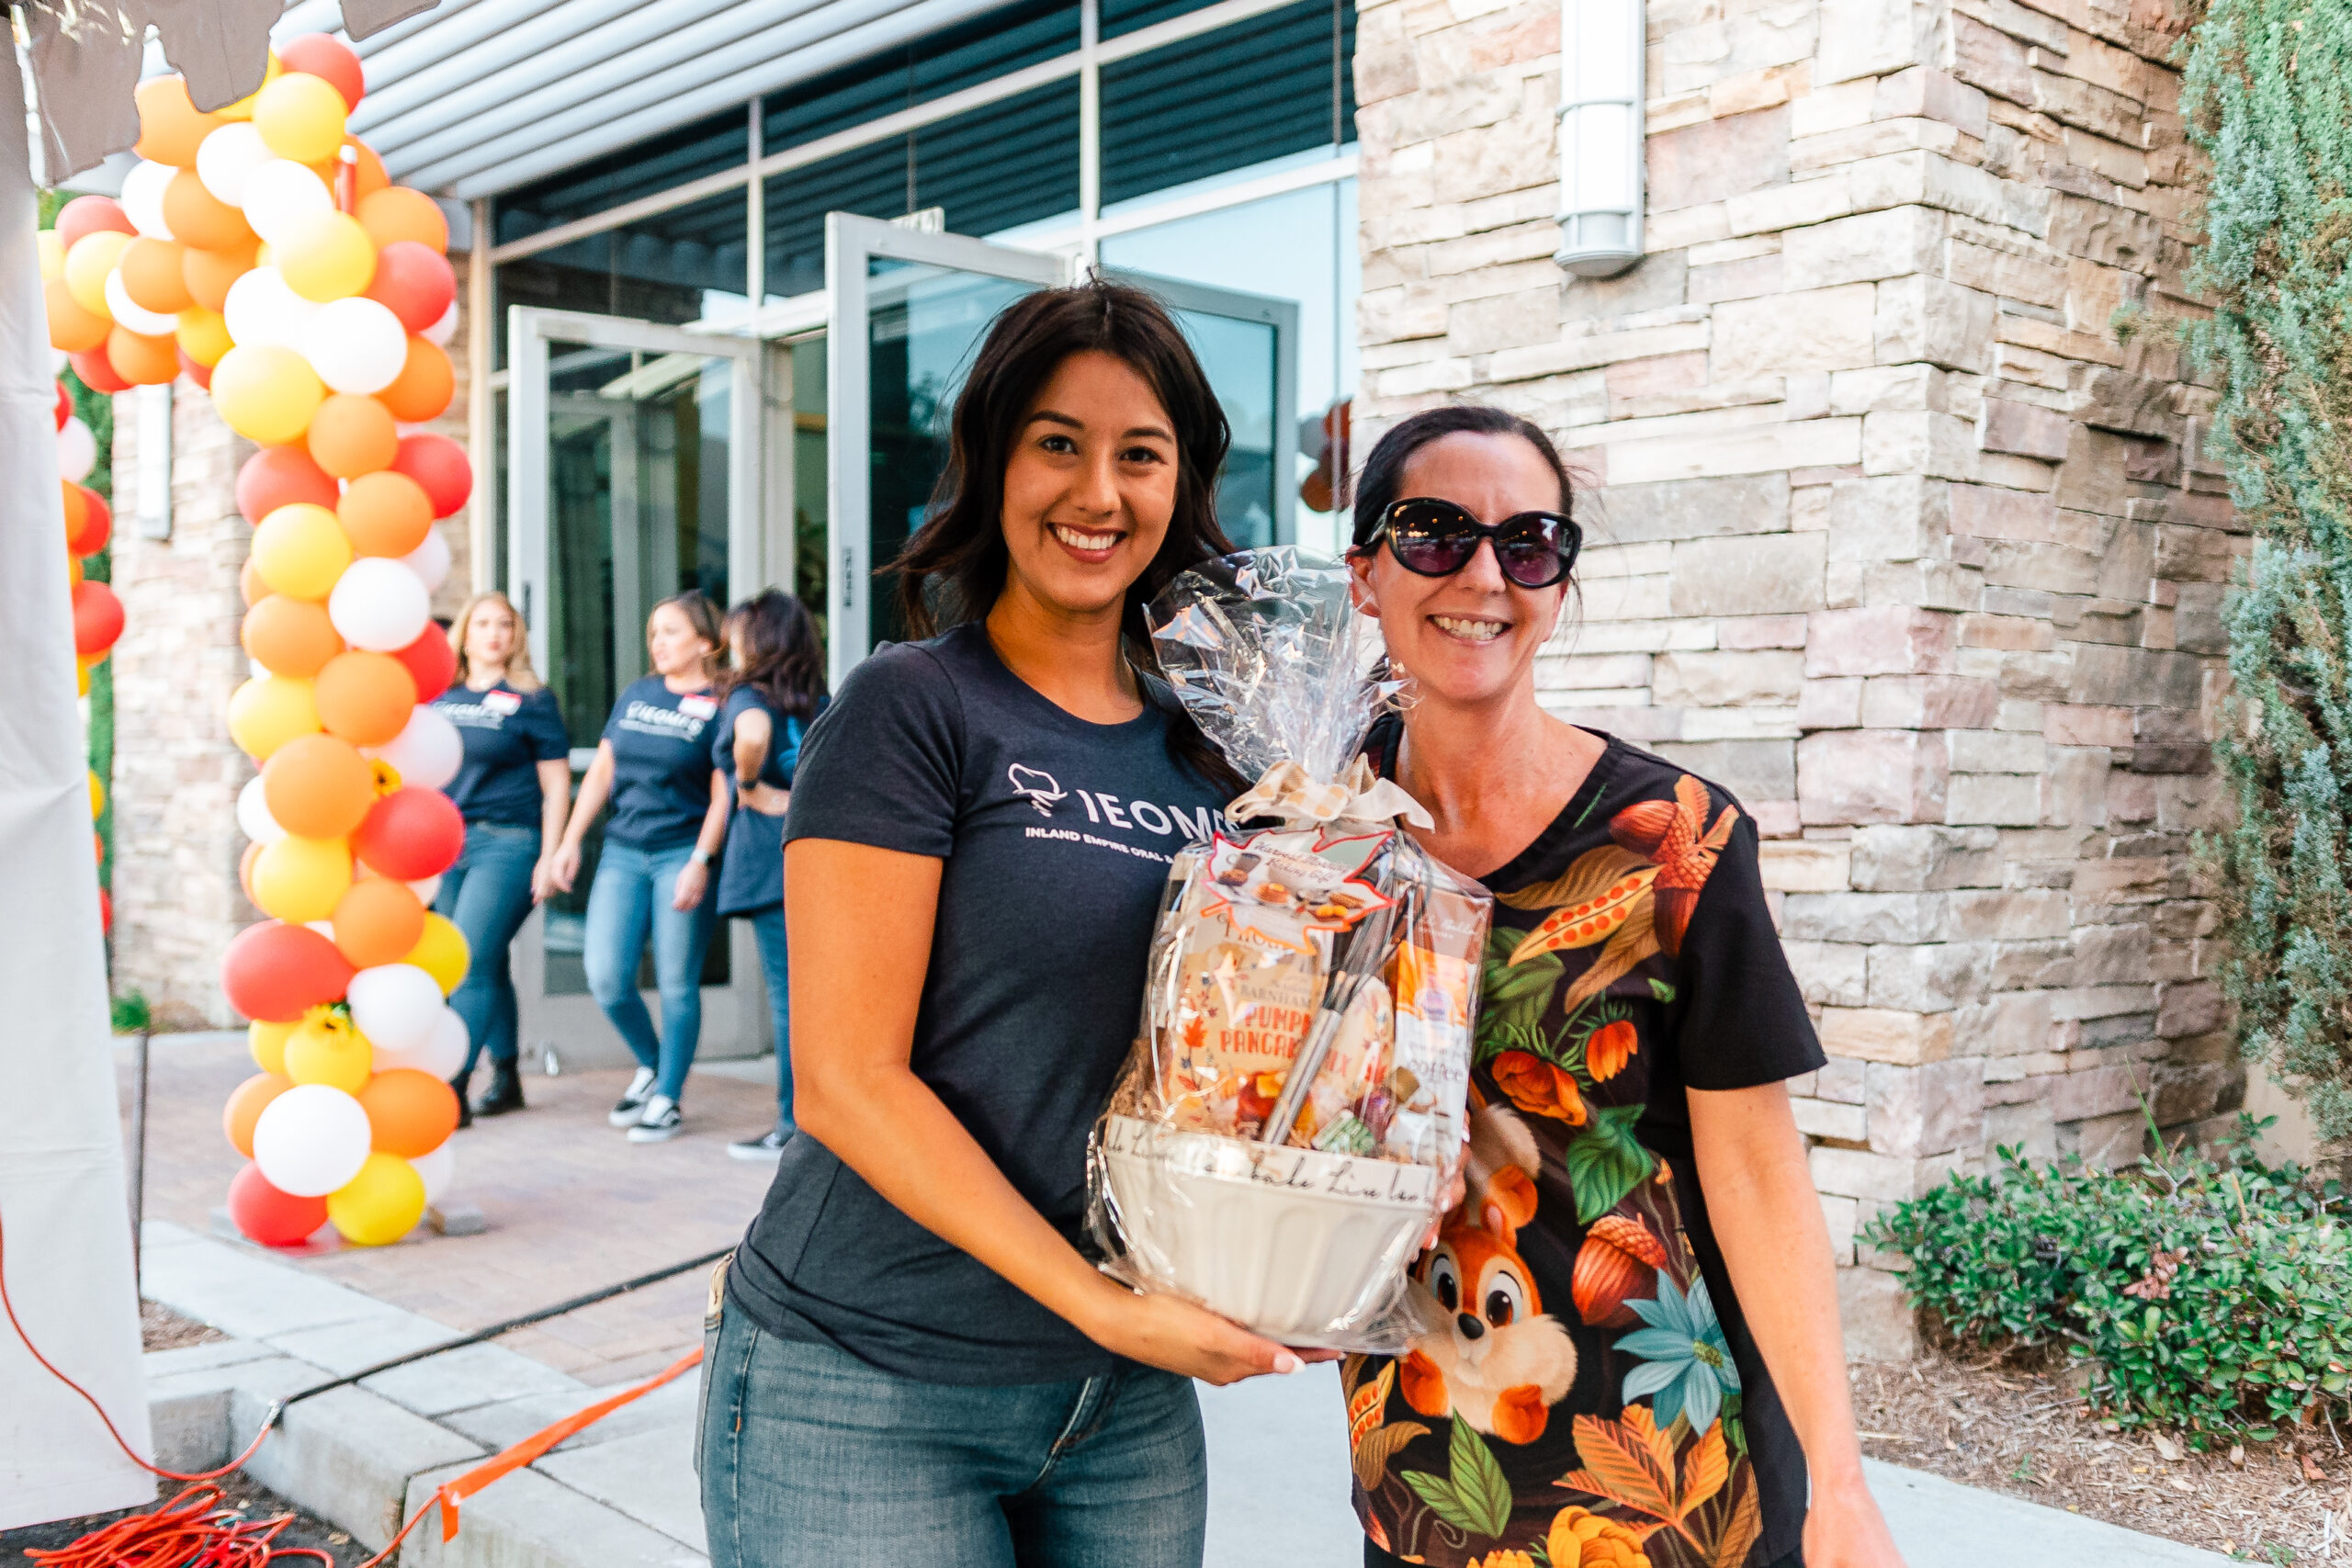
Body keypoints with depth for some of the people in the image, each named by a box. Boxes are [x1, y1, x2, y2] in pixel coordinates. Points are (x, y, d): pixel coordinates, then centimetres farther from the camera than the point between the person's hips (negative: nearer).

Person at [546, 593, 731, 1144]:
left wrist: (700, 861, -15)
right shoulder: (636, 695, 13)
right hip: (623, 851, 5)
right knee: (606, 978, -2)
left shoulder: (719, 707, -3)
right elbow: (601, 772, 16)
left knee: (676, 984, -1)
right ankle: (650, 1064, 24)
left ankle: (668, 1097, 13)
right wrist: (569, 842, 12)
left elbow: (722, 795, -7)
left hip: (683, 854, -5)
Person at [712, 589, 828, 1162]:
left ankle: (795, 1125, 4)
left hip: (772, 856, -6)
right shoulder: (820, 703, 13)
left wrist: (750, 786, -13)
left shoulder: (748, 696, -6)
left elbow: (753, 734, -29)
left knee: (788, 993, -2)